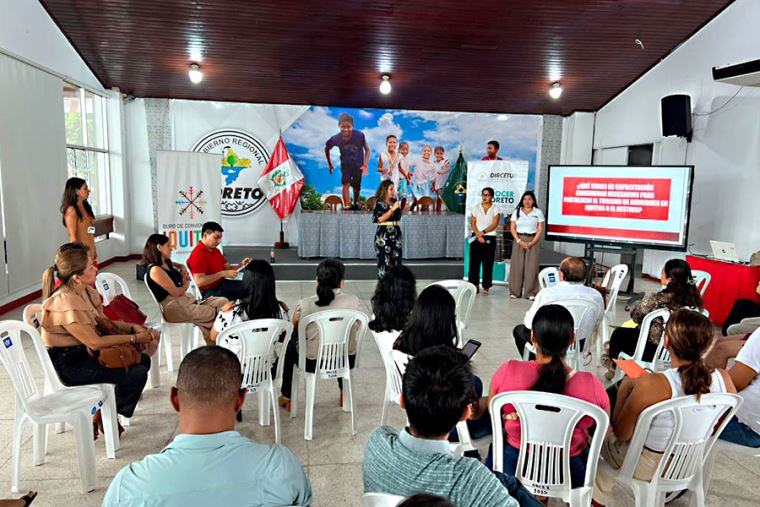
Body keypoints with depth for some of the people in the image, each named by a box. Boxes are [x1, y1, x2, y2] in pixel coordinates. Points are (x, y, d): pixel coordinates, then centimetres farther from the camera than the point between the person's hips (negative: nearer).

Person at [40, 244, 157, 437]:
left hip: (86, 351, 9)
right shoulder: (66, 303, -27)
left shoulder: (86, 291, 0)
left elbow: (103, 321, 12)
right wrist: (134, 338, -18)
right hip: (70, 364, -9)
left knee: (143, 360, 8)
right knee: (137, 374, -18)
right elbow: (95, 342, -24)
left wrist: (134, 328, -4)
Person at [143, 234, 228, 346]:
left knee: (223, 302, -8)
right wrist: (186, 285, 7)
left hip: (187, 299, 10)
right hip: (174, 308, -10)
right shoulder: (155, 270, -12)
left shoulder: (167, 263, 15)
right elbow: (175, 292, -14)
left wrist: (183, 270, 14)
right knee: (215, 313, -22)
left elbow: (181, 266, 38)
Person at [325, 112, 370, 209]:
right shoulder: (336, 138, -24)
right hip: (345, 165, 0)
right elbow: (327, 149, -3)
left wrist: (365, 165, -18)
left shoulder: (359, 135, -28)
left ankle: (355, 203, 41)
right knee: (346, 183, -19)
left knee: (357, 187, 14)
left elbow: (367, 150, -12)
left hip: (358, 165, 0)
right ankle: (346, 207, -17)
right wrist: (330, 164, 4)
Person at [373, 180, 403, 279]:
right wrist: (392, 209, -18)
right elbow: (380, 219, -17)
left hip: (396, 233, 6)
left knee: (396, 259, 6)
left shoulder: (394, 201, 11)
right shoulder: (379, 203, -6)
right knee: (384, 260, -5)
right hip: (383, 234, -6)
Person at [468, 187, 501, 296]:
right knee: (474, 262, -1)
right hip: (476, 238, 2)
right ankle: (474, 285, 7)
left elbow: (494, 224, -6)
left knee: (488, 264, 0)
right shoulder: (476, 208, 9)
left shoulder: (495, 209, 4)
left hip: (489, 238, -1)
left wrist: (483, 232, -19)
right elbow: (473, 223, 2)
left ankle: (486, 287, 6)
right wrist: (478, 235, -12)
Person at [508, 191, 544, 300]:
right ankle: (514, 291, 4)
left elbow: (540, 230, 1)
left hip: (532, 241, -1)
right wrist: (519, 241, -10)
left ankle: (531, 293, 1)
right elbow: (512, 228, 3)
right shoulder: (516, 212, 8)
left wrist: (532, 243, -11)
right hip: (519, 240, 1)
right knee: (517, 265, -2)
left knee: (531, 266, -4)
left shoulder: (538, 212, 5)